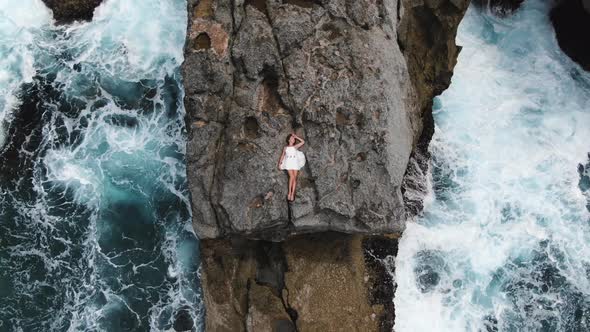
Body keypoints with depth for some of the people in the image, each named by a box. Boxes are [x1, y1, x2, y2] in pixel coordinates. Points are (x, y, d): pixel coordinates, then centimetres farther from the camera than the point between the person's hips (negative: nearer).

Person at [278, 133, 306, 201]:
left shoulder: (295, 147, 14)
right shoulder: (285, 148, 14)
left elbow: (303, 142, 12)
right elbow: (282, 156, 16)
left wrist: (296, 137, 14)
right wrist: (280, 163, 7)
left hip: (295, 163, 2)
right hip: (288, 163, -2)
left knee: (294, 178, -6)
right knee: (292, 177, -19)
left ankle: (292, 194, -5)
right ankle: (289, 193, -13)